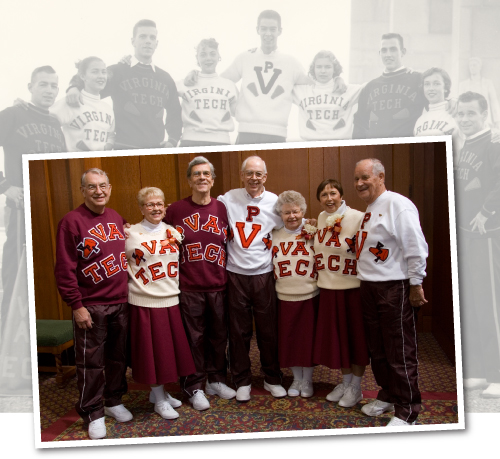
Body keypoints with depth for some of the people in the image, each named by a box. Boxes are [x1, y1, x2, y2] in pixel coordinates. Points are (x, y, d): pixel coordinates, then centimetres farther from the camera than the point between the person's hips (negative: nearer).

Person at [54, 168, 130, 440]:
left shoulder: (116, 218, 8)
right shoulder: (72, 221, -10)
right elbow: (64, 269, -12)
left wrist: (129, 293, 12)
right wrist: (76, 305, -13)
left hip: (120, 302, 6)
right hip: (90, 306, -5)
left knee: (118, 356, 16)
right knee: (91, 363, 6)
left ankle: (114, 401, 34)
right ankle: (93, 414, 22)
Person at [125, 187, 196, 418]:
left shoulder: (173, 232, 7)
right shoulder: (131, 234, -4)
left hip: (172, 300, 5)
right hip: (145, 301, -4)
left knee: (172, 347, 13)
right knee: (152, 349, 5)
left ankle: (162, 391, 35)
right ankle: (160, 400, 23)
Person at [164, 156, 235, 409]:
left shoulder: (222, 208, 4)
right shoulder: (175, 210, -3)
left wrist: (228, 275, 5)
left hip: (219, 286, 3)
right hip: (189, 287, -2)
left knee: (219, 335, 14)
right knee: (194, 338, 8)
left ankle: (216, 380, 34)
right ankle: (194, 387, 26)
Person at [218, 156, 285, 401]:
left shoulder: (275, 202, 0)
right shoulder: (228, 199, -1)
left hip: (264, 275, 0)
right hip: (235, 275, 0)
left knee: (268, 329, 10)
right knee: (238, 330, 10)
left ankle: (272, 378, 30)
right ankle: (242, 380, 27)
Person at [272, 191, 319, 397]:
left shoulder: (314, 233, -3)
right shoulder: (274, 236, 4)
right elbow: (270, 266, 12)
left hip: (310, 296, -2)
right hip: (284, 297, 2)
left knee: (309, 338, 7)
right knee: (289, 339, 10)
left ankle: (307, 380, 29)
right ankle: (297, 378, 32)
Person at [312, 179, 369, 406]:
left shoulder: (357, 218, -12)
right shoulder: (321, 218, 8)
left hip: (353, 287, -6)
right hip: (328, 288, 6)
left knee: (355, 335, 7)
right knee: (335, 335, 14)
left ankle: (355, 388, 25)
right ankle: (345, 382, 34)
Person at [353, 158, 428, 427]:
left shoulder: (397, 204, -13)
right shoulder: (369, 210, 15)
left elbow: (416, 247, -16)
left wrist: (416, 284, -15)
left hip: (395, 289, -9)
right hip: (369, 288, 9)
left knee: (400, 353, 1)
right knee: (377, 349, 18)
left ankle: (407, 412, 15)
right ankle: (388, 396, 35)